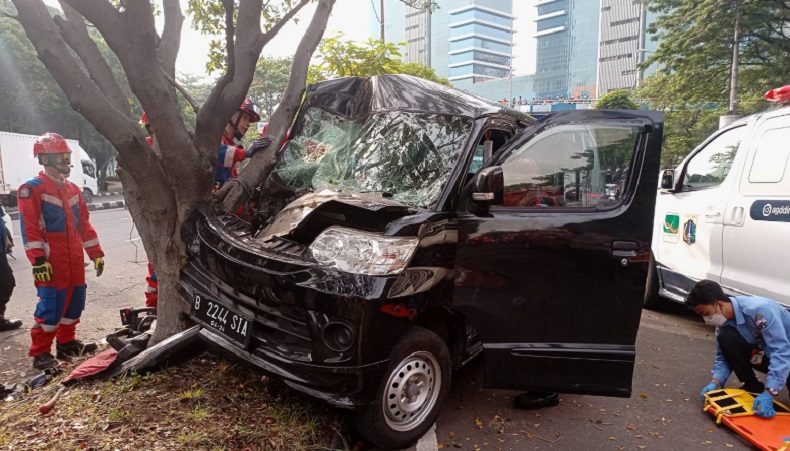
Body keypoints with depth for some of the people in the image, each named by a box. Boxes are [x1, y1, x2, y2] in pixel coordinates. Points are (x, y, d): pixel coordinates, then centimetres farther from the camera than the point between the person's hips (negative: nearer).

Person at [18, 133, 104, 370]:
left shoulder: (73, 189, 14)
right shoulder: (31, 189, -8)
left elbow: (84, 223, 17)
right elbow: (29, 228, -14)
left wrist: (96, 252, 13)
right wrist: (38, 260, -21)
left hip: (75, 258, 7)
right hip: (52, 260, -7)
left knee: (75, 300, 12)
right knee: (51, 304, -5)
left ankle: (67, 342, 27)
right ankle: (40, 352, 7)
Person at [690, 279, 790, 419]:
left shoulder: (759, 309, -32)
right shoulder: (724, 321, -11)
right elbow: (723, 357, -5)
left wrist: (769, 393, -41)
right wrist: (715, 383, -24)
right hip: (765, 354, 6)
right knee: (725, 337, -20)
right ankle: (752, 387, -4)